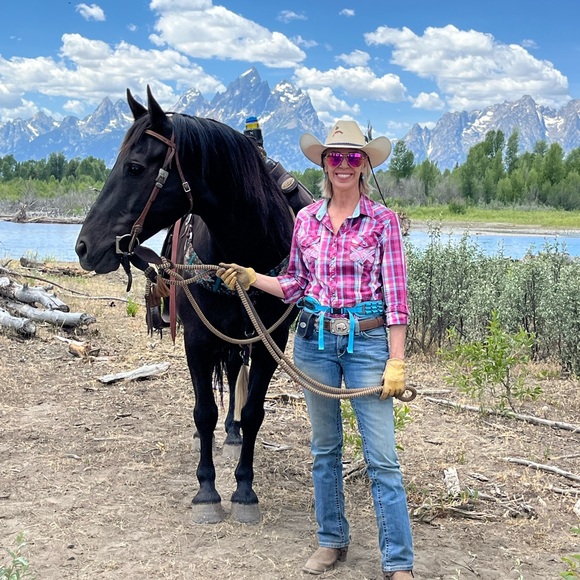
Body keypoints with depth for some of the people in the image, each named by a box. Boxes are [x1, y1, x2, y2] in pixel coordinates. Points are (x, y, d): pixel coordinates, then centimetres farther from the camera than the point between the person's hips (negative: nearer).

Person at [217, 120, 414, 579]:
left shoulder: (383, 220, -4)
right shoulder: (306, 219, 6)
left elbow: (396, 295, -7)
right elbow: (295, 286, 12)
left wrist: (396, 361, -11)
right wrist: (250, 277, -1)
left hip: (367, 341, -3)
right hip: (314, 340, 4)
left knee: (382, 458, -2)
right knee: (325, 448, 15)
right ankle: (332, 540, 30)